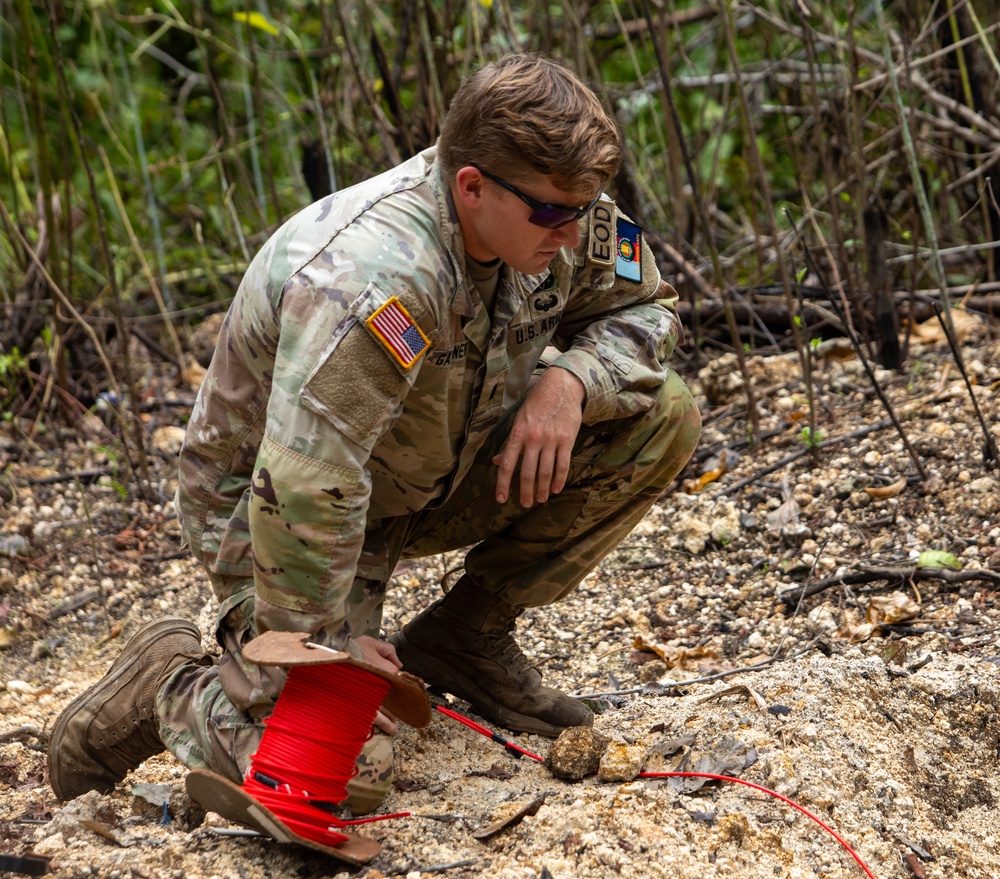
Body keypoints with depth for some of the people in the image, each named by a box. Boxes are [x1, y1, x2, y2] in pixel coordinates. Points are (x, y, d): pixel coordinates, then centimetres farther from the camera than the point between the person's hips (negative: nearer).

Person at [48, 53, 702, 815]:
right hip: (277, 516, -8)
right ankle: (172, 681, 6)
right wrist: (320, 644, -27)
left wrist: (568, 378, -18)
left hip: (433, 477, 8)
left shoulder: (564, 219, -13)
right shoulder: (373, 281, -39)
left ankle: (465, 638, 4)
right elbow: (302, 492, -39)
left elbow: (643, 309, 4)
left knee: (661, 417, -8)